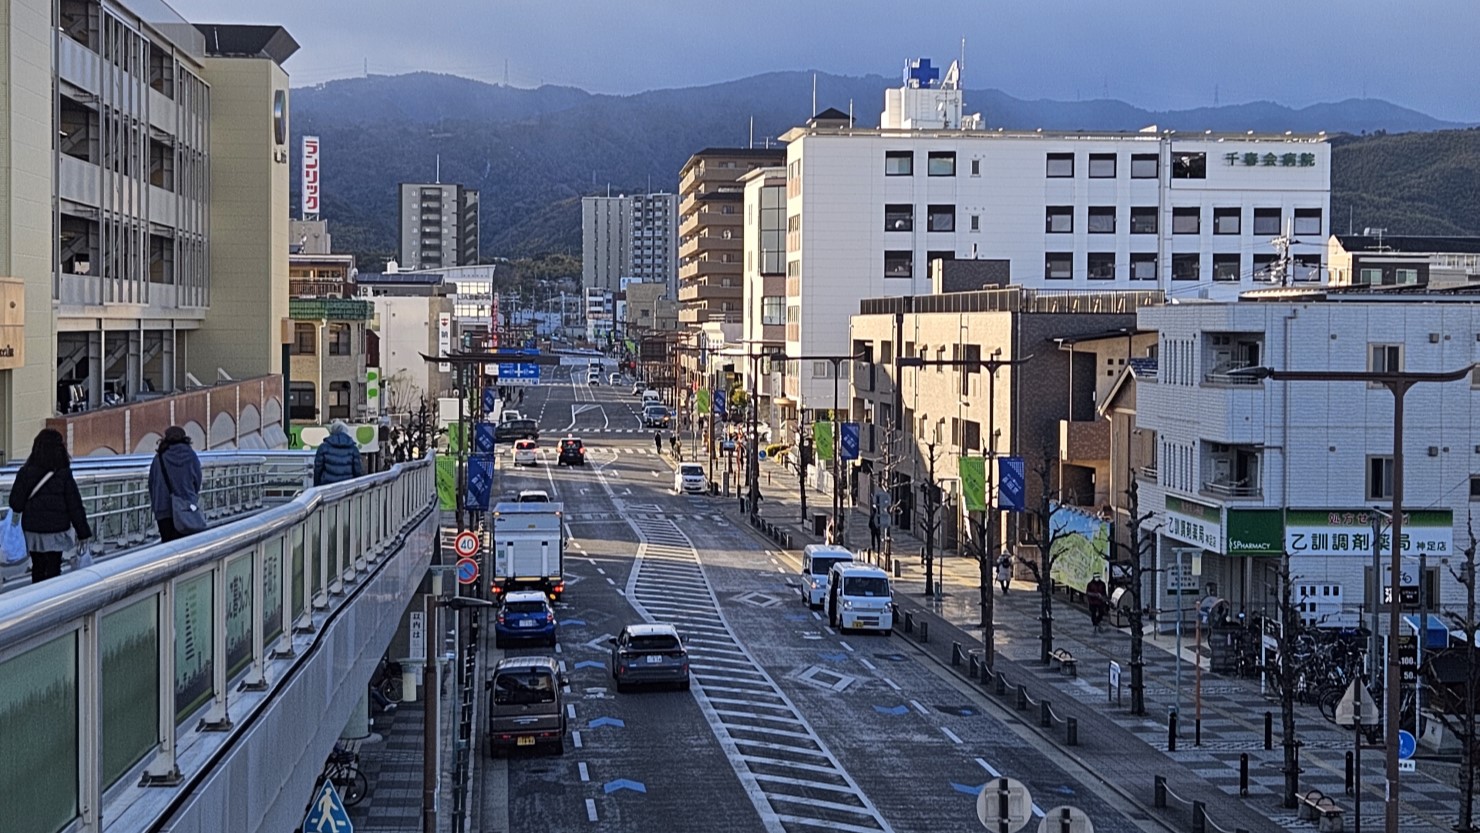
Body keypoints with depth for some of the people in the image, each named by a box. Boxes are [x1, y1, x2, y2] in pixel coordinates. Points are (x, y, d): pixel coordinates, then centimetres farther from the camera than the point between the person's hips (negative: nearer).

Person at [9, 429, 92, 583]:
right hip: (55, 530, -2)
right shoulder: (64, 474, -12)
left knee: (37, 568, 15)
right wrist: (83, 532, 0)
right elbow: (75, 506, -8)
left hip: (32, 530, 2)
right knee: (53, 569, 4)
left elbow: (16, 505, -6)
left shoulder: (25, 472, -7)